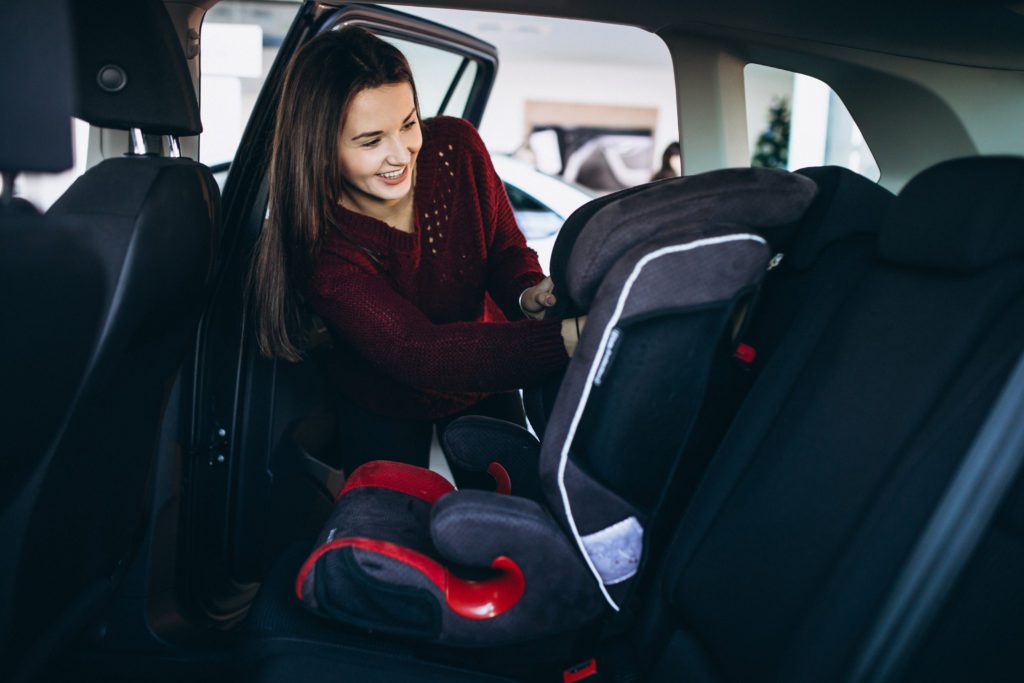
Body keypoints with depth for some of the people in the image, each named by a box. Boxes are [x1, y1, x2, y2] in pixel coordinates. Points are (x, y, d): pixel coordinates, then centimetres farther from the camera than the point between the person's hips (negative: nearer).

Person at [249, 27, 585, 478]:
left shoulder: (455, 148, -22)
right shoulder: (320, 246, -34)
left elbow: (506, 251, -9)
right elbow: (420, 354, -44)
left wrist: (528, 298, -35)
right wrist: (572, 336, -58)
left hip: (485, 387, 4)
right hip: (382, 409, -3)